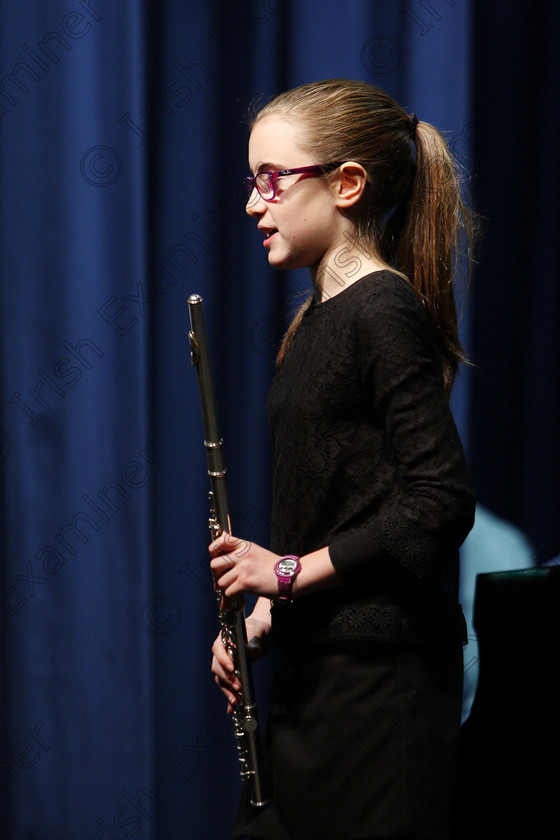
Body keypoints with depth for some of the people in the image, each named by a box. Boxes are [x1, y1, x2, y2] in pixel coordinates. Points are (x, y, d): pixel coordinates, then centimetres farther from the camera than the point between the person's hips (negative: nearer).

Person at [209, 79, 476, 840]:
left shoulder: (385, 312, -13)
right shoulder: (318, 320, 14)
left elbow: (441, 502, -20)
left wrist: (291, 572, -15)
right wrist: (265, 614, 8)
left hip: (382, 671, -9)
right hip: (317, 665, 9)